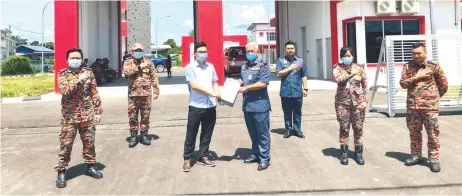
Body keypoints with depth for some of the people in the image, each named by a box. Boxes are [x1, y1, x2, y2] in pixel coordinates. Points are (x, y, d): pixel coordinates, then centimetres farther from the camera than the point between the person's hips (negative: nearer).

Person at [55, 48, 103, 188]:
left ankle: (90, 166, 27)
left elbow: (94, 93, 6)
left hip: (87, 114, 2)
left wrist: (98, 111, 3)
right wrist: (79, 80, -24)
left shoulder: (88, 72, 5)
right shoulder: (62, 74, -1)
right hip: (69, 115, -2)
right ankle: (61, 171, 12)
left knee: (89, 141, 11)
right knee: (66, 144, 2)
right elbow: (65, 91, -18)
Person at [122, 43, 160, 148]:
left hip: (146, 94, 0)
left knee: (145, 116, 7)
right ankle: (133, 136, 15)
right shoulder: (128, 62, 4)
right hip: (133, 94, 0)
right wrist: (140, 67, -15)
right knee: (132, 116, 4)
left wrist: (156, 91, -2)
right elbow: (126, 72, -17)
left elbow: (154, 77, 4)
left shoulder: (148, 62, 6)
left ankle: (144, 135, 18)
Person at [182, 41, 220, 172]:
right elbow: (194, 85, -14)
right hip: (196, 107, -5)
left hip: (211, 106, 5)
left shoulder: (210, 67, 11)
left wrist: (218, 95, -2)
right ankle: (187, 159, 15)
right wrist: (211, 93, -17)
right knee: (191, 134, 4)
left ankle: (202, 157, 25)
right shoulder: (190, 67, -5)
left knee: (207, 134, 12)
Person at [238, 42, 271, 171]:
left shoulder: (263, 66, -8)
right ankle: (255, 154, 29)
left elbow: (263, 83, -19)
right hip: (247, 105, 7)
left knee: (263, 133, 2)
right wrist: (238, 83, 3)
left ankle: (265, 159, 9)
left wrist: (246, 88, -17)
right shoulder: (244, 67, 15)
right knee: (252, 133, 16)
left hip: (260, 105, -7)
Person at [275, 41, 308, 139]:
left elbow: (304, 76, 7)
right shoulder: (280, 60, 3)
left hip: (297, 92, 1)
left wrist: (305, 88, 3)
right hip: (285, 92, -1)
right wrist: (290, 68, -10)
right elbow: (278, 73, -8)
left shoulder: (300, 60, 7)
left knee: (297, 112, 7)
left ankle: (297, 129, 17)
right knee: (287, 112, 8)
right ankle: (288, 129, 18)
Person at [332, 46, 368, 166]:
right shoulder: (337, 68, 2)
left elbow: (365, 86, 6)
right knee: (344, 128, 3)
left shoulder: (359, 68, 4)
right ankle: (344, 153, 14)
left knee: (358, 128, 4)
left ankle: (358, 153, 16)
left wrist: (365, 101, -1)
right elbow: (339, 79, -18)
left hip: (358, 102, 1)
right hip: (342, 102, -1)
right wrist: (351, 73, -21)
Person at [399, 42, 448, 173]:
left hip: (430, 106, -3)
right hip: (412, 106, 3)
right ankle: (416, 155, 26)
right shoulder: (408, 66, 5)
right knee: (414, 132, 13)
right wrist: (417, 77, -13)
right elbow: (402, 83, -3)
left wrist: (435, 97, 13)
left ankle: (434, 159, 10)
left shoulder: (434, 66, -2)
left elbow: (444, 85, 7)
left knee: (433, 133, 1)